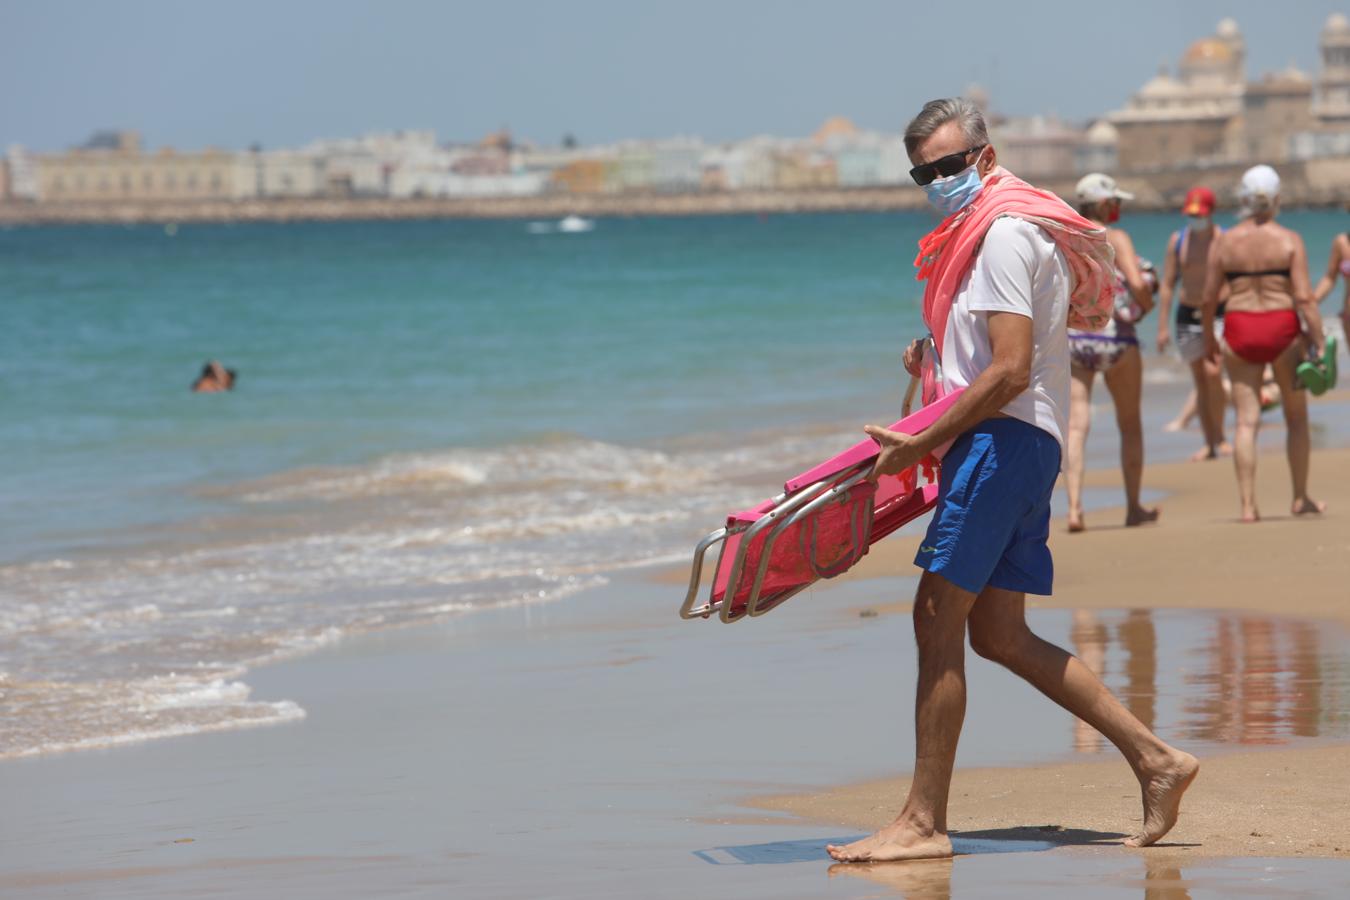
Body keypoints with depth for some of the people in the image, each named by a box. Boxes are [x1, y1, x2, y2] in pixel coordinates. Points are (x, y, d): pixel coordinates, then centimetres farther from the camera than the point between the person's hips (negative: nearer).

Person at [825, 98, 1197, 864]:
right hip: (1011, 447, 11)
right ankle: (1155, 758, 11)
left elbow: (1010, 373, -20)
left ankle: (924, 823, -9)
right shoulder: (984, 231, 20)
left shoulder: (1006, 232, -13)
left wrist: (921, 445, -17)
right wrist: (936, 357, 14)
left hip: (1005, 439, -11)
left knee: (938, 620, -10)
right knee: (999, 634, 10)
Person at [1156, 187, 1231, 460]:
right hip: (1187, 315, 3)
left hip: (1219, 313, -3)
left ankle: (1220, 436, -8)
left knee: (1212, 371, -21)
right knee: (1200, 381, 6)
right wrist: (1162, 326, -1)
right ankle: (1209, 443, 13)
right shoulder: (1177, 240, 2)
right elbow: (1167, 284, 4)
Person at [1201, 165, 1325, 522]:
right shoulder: (1289, 240, -6)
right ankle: (1301, 497, 20)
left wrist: (1209, 338, 16)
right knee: (1296, 416, 15)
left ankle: (1247, 505, -5)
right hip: (1283, 330, -1)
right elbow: (1304, 297, -12)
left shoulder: (1225, 241, 0)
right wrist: (1319, 342, -8)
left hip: (1240, 332, 1)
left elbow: (1209, 297, 2)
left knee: (1246, 420, 1)